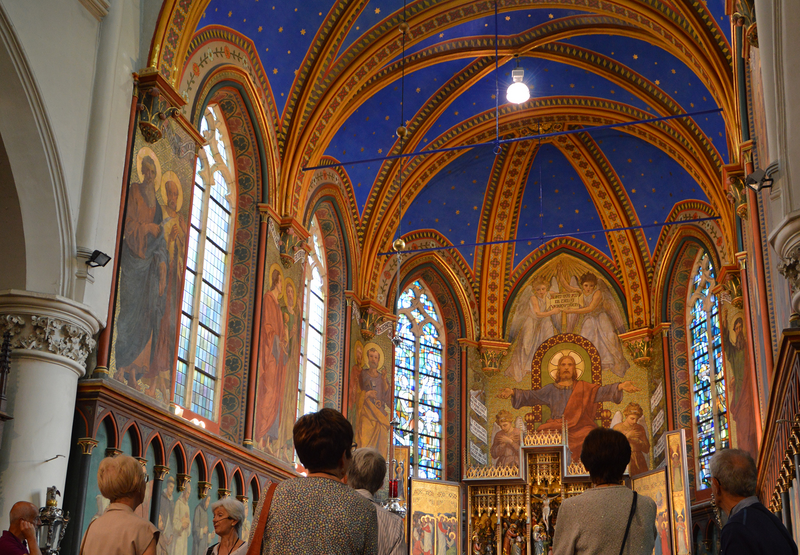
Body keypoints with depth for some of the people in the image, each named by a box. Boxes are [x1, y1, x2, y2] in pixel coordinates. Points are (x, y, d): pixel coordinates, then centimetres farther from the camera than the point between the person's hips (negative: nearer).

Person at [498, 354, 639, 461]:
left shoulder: (583, 387, 15)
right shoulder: (551, 389, 18)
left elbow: (602, 391, 1)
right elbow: (531, 396, 9)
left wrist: (620, 386, -17)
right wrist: (512, 392, -7)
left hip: (579, 429, 0)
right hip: (556, 428, 1)